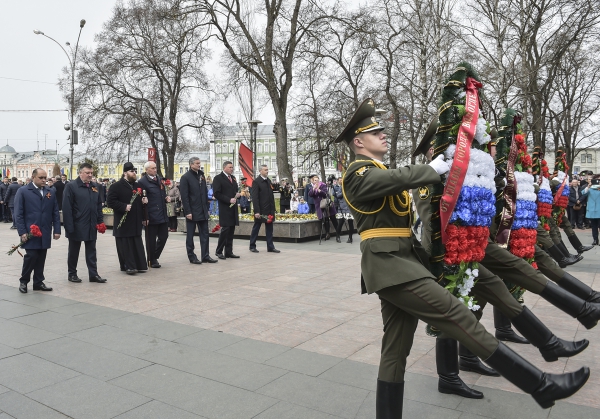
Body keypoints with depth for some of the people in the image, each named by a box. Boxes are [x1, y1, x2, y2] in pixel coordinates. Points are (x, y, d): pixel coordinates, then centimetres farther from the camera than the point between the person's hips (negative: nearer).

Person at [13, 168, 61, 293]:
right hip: (30, 232, -4)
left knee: (41, 259, 8)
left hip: (45, 233, 4)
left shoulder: (51, 193, 10)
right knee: (31, 256, -5)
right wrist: (22, 232, -11)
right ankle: (23, 281, 15)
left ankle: (38, 283, 18)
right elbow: (18, 214, -4)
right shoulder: (23, 192, -1)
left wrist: (57, 230, 2)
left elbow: (55, 213, 10)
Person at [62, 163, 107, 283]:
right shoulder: (71, 186, -8)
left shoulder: (95, 187, 10)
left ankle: (93, 274, 13)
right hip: (77, 226, -5)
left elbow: (99, 206, 14)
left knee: (91, 251, 8)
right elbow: (66, 208, -12)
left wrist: (100, 221, 6)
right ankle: (72, 274, 21)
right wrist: (69, 226, -16)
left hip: (91, 226, 5)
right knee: (74, 251, 9)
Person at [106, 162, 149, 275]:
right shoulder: (116, 186, -5)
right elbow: (110, 202, -11)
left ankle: (140, 265, 14)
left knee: (137, 244, 9)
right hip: (123, 222, -6)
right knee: (125, 245, -3)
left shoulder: (138, 186, 16)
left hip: (136, 222, 6)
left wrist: (143, 201, 5)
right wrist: (124, 207, -19)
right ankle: (129, 266, 3)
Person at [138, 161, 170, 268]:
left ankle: (155, 256, 30)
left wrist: (166, 198, 4)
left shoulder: (160, 179, 13)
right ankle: (152, 260, 20)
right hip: (151, 217, -6)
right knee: (151, 239, 5)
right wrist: (145, 217, -14)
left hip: (163, 215, 6)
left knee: (163, 237, 10)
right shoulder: (142, 182, -9)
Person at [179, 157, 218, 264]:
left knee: (205, 234, 6)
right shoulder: (185, 178, -7)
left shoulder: (201, 176, 13)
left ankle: (205, 255, 12)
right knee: (190, 235, 5)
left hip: (203, 211, 6)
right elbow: (184, 197, -12)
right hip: (192, 212, -6)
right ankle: (192, 257, 13)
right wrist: (188, 212, -17)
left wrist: (207, 209, 11)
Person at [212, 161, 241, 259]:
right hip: (224, 208, -7)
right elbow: (216, 194, -11)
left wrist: (237, 194, 3)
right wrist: (229, 200, -17)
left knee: (231, 230, 8)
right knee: (225, 229, -7)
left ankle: (229, 252, 14)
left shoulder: (233, 178, 19)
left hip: (233, 208, 7)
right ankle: (219, 251, 6)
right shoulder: (218, 178, -4)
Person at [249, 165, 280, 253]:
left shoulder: (269, 181, 12)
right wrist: (256, 211, -19)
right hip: (261, 210, -6)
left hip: (269, 209, 6)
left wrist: (273, 209, 11)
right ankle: (252, 246, 17)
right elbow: (255, 198, -14)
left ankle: (270, 247, 13)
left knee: (269, 229, 8)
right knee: (256, 228, 6)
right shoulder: (256, 182, -9)